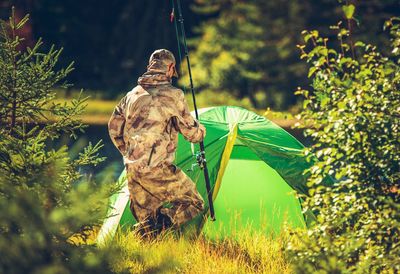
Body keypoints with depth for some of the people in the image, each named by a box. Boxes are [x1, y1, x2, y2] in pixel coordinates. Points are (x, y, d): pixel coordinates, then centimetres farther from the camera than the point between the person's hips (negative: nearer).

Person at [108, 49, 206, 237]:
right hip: (156, 168, -6)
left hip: (132, 169, 6)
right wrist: (201, 131, 23)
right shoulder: (173, 96, -4)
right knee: (193, 204, 4)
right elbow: (191, 133, 0)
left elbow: (114, 128, 23)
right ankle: (163, 221, -23)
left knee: (144, 220, 16)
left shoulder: (133, 95, 14)